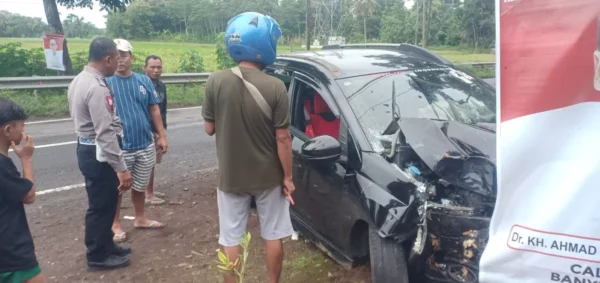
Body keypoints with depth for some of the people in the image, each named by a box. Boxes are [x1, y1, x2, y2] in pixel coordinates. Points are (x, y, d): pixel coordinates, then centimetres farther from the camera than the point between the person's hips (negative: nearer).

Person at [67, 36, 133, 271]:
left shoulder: (79, 80, 9)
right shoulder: (97, 87, -24)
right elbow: (105, 133, -28)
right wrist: (121, 168, -27)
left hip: (87, 149, 10)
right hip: (99, 154, -10)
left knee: (104, 203, 21)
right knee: (101, 205, 5)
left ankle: (105, 246, 36)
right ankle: (98, 256, 21)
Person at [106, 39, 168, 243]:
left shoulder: (144, 81, 2)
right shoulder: (106, 83, -7)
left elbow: (154, 110, 8)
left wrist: (162, 136, 7)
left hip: (145, 144, 3)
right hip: (119, 147, -3)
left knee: (140, 186, 18)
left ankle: (140, 219, 35)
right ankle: (115, 225, 25)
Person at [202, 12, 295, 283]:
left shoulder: (215, 82, -11)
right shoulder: (275, 87, -16)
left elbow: (209, 128, -2)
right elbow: (282, 138, -12)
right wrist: (288, 177, -2)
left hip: (230, 176, 1)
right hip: (268, 176, -1)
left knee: (231, 239, 15)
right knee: (273, 236, 18)